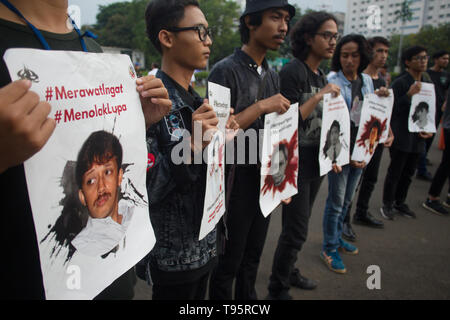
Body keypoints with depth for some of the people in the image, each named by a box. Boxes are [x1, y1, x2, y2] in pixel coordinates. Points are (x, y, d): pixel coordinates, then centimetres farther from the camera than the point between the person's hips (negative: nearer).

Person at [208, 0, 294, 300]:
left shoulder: (272, 74, 9)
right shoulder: (226, 70, -14)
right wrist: (260, 107, -22)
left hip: (264, 178, 7)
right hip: (236, 181, -7)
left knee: (253, 257, 22)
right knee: (229, 262, 10)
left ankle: (247, 298, 42)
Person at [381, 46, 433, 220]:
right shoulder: (400, 83, -10)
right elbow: (393, 110, -15)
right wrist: (409, 95, -27)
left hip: (418, 138, 7)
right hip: (401, 138, -6)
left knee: (408, 173, 15)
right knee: (395, 172, 2)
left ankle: (400, 202, 30)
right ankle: (387, 204, 17)